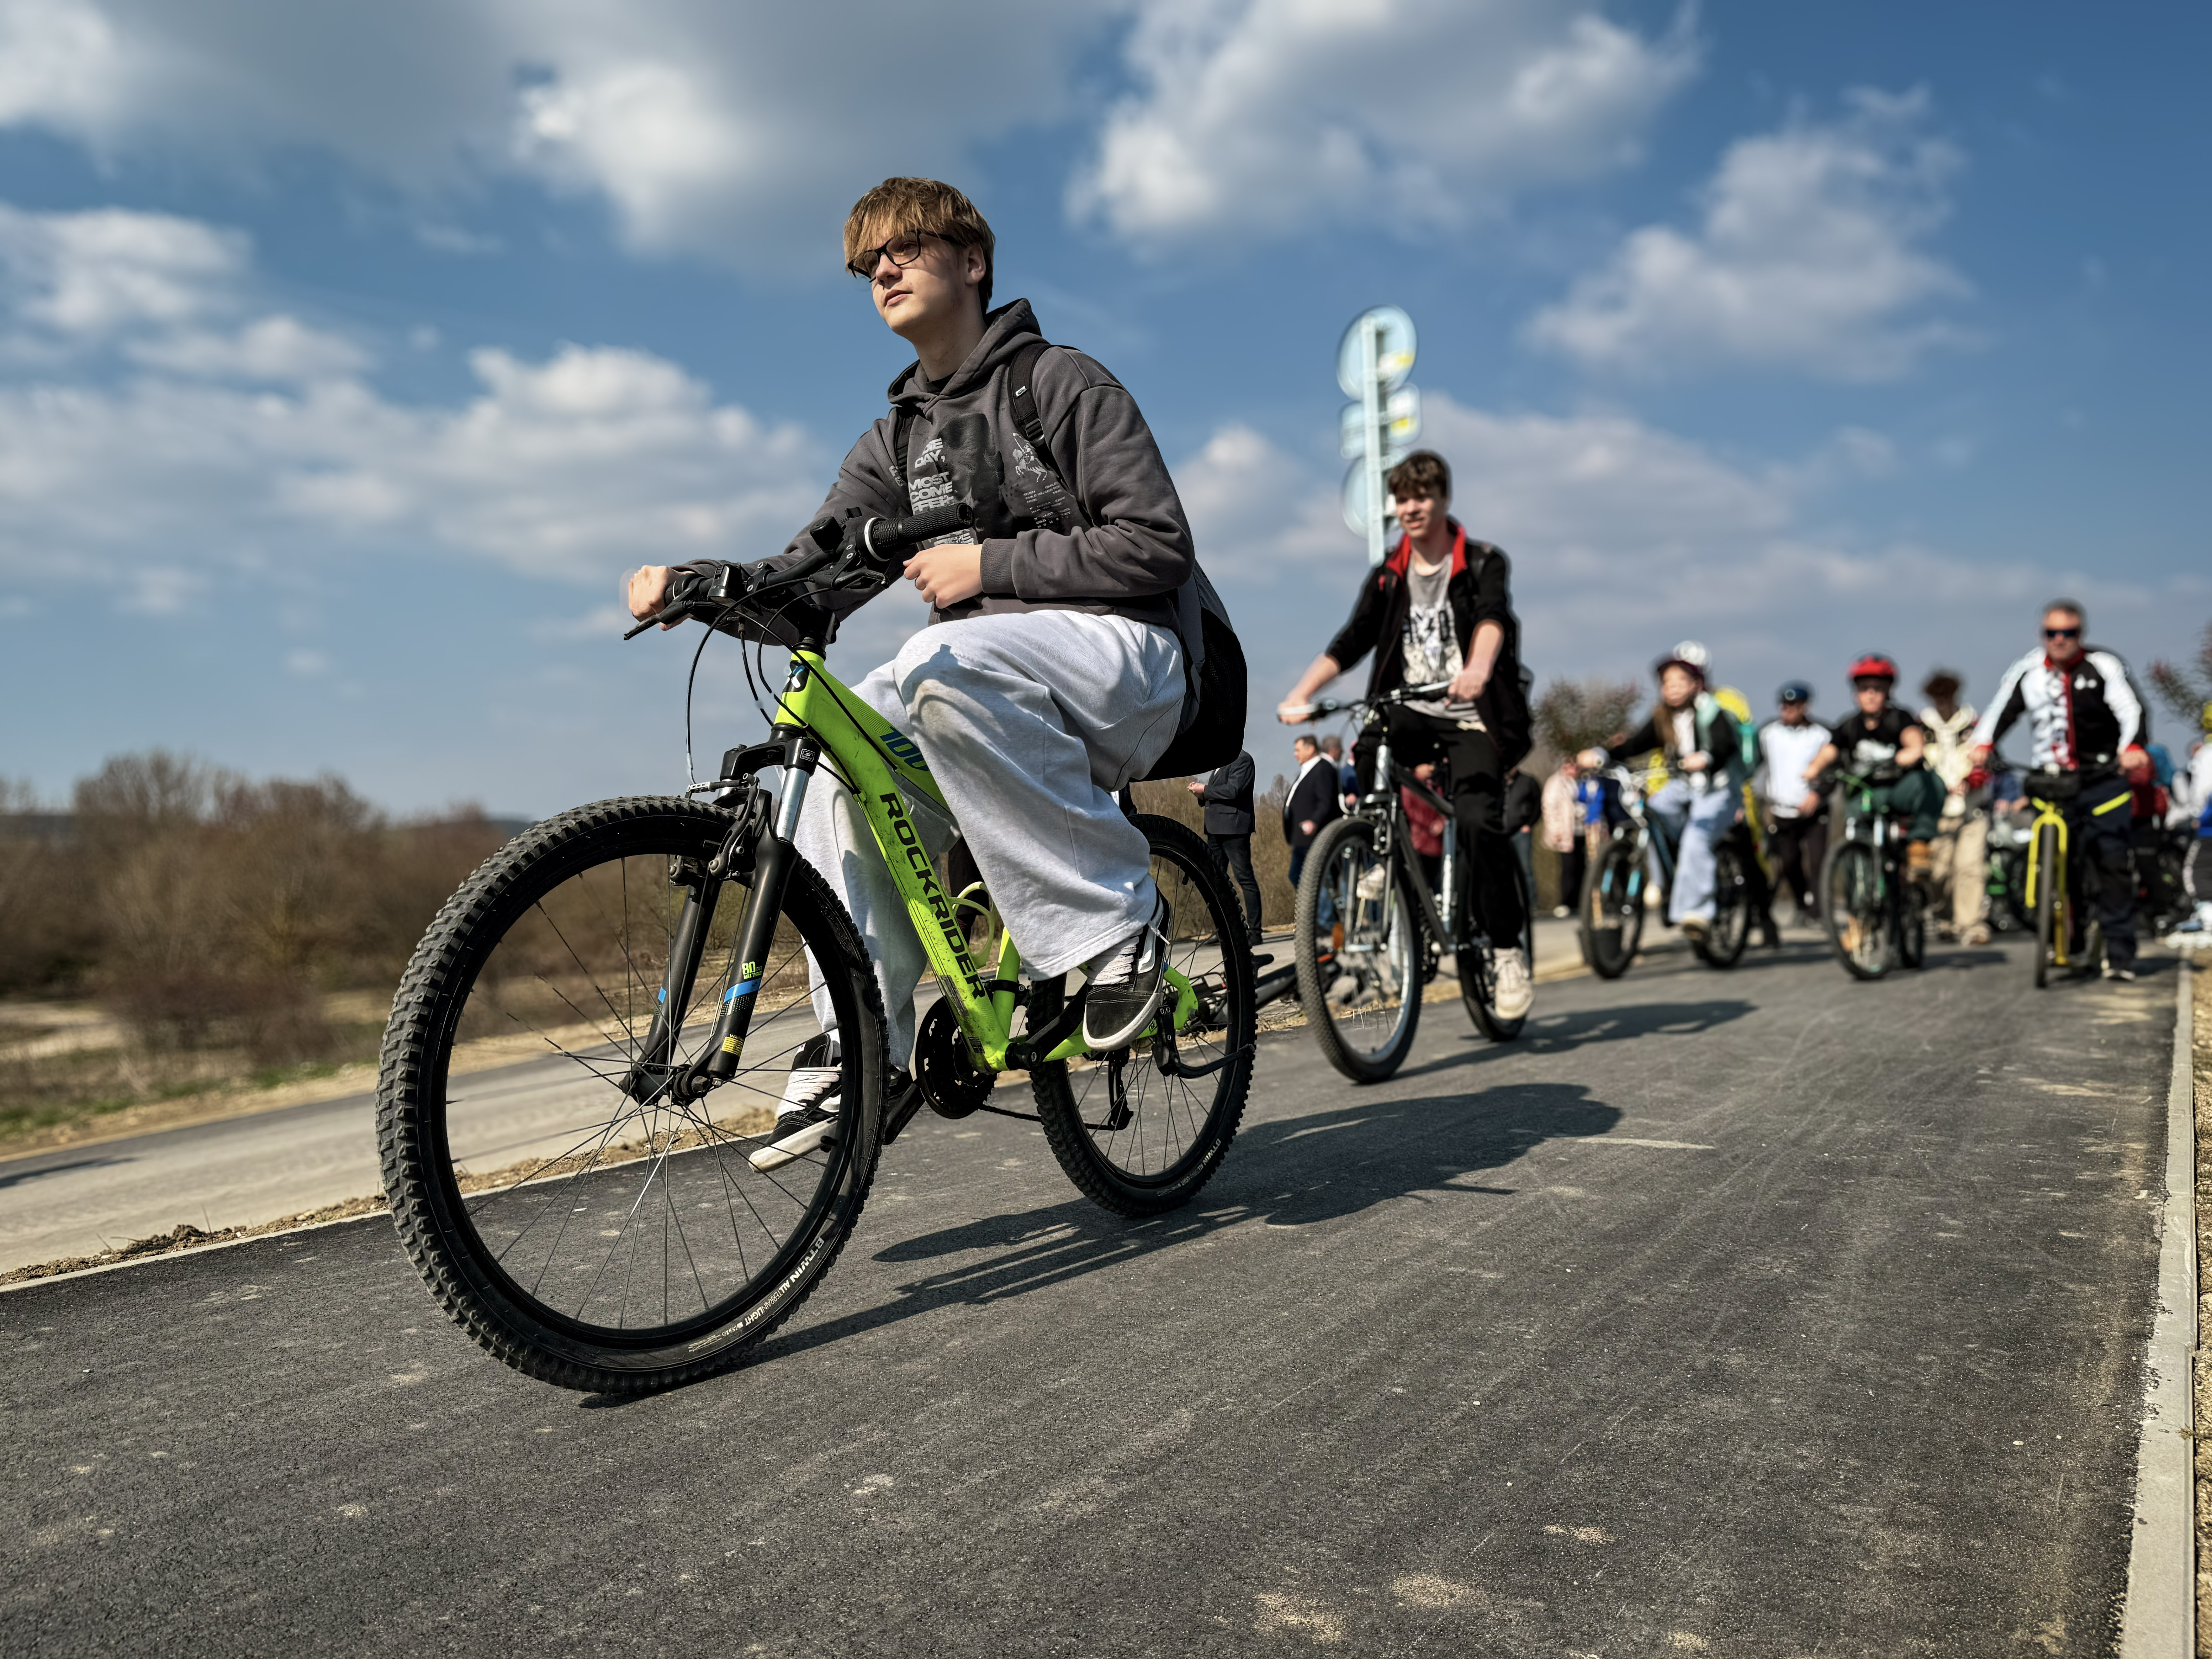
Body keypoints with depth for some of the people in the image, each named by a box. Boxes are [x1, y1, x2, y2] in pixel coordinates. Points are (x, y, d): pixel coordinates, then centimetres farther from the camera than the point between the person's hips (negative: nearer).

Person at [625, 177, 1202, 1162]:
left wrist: (989, 564, -17)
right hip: (990, 689, 7)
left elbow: (1156, 548, -11)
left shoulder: (1061, 384, 0)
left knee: (942, 666, -35)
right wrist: (695, 581, -11)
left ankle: (1118, 917, -24)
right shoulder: (899, 440, 18)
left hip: (1122, 657, -6)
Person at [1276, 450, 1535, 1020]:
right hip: (1411, 713, 3)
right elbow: (1351, 640, -1)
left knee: (1478, 820, -24)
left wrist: (1478, 667, -45)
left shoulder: (1483, 563, -1)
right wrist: (1300, 694, -18)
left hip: (1471, 716, -3)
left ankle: (1509, 949, -8)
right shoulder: (1387, 577, 11)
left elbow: (1492, 617, -22)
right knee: (1360, 771, -29)